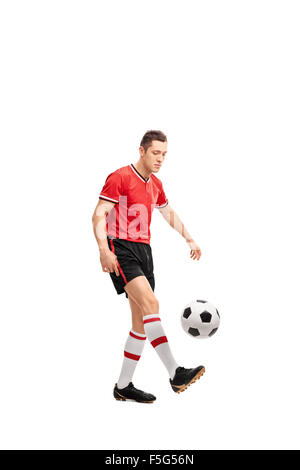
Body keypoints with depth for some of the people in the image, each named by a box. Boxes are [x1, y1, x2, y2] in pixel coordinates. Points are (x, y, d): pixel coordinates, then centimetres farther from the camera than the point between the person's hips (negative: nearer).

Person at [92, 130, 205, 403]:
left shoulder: (155, 184, 17)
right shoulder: (120, 177, -6)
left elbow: (169, 214, 33)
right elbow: (99, 215, -12)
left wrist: (189, 239, 27)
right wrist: (104, 250, -25)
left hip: (144, 251, 8)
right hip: (121, 250, -8)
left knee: (142, 322, 5)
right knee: (150, 303, -25)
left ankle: (124, 386, 15)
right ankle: (175, 373, -28)